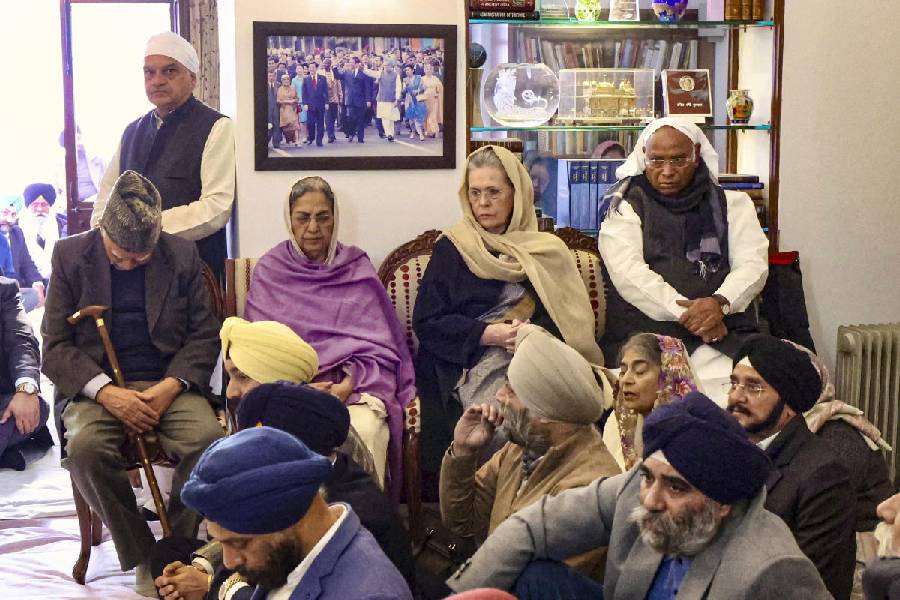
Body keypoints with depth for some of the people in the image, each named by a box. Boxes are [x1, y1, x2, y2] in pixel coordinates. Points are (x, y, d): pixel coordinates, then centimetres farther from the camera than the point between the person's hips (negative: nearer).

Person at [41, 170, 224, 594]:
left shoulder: (182, 256, 5)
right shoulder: (70, 255, 3)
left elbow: (204, 335, 6)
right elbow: (55, 346, -1)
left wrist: (170, 387, -14)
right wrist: (107, 392, -18)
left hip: (167, 385, 1)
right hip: (96, 387, 0)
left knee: (209, 439, -31)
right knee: (86, 447, -34)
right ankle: (142, 559, -16)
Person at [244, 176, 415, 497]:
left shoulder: (357, 269, 15)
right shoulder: (269, 272, 15)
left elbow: (379, 347, 8)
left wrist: (347, 386, -11)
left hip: (354, 383, 0)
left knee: (365, 430, -33)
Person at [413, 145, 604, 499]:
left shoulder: (547, 251, 16)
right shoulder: (451, 250, 10)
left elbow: (572, 320, 8)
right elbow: (426, 323, 0)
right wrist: (490, 335, -12)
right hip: (462, 370, -2)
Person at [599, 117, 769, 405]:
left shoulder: (731, 204, 19)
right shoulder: (626, 206, 12)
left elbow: (753, 263, 7)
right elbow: (628, 272, -3)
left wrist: (720, 302, -15)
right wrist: (686, 313, -14)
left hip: (725, 334, 2)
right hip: (643, 336, -2)